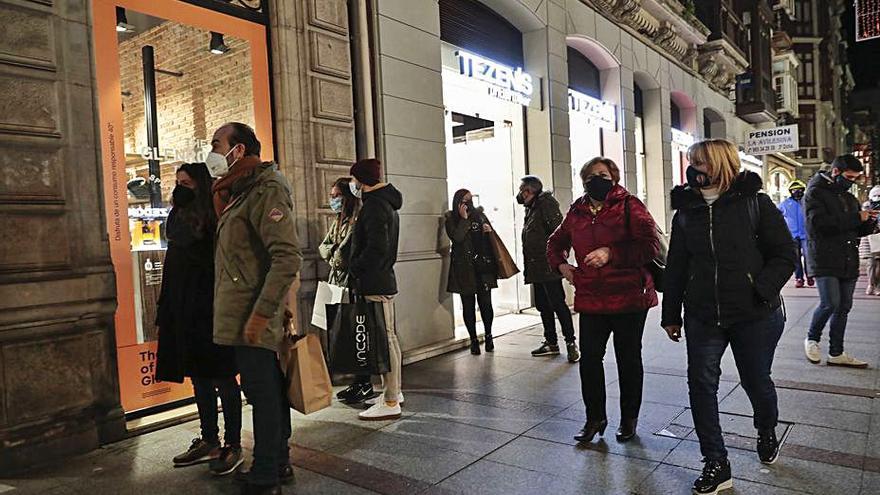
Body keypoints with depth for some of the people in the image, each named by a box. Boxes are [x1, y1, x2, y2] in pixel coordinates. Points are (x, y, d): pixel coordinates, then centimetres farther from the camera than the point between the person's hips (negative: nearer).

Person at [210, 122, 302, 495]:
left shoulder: (266, 190, -13)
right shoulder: (240, 192, 18)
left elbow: (288, 257, -23)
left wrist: (260, 314, -23)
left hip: (254, 319, -10)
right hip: (242, 317, 10)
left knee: (263, 393, 0)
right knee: (269, 391, 16)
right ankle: (278, 465, 30)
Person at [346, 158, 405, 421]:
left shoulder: (374, 205, -14)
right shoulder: (387, 203, 18)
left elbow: (377, 247, -23)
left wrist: (355, 269, -11)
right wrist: (358, 269, 18)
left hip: (375, 284, -11)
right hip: (384, 278, 11)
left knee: (385, 338, -7)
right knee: (387, 337, 16)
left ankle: (391, 403, 0)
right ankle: (393, 391, 27)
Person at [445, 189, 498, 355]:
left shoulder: (480, 215, 11)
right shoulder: (452, 220, 2)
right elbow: (456, 237, -16)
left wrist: (489, 231, -3)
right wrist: (464, 219, -14)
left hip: (483, 266, 2)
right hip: (464, 269, -2)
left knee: (486, 303, 0)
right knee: (468, 305, 2)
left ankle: (488, 337, 17)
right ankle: (474, 340, 13)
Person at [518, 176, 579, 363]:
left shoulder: (546, 203, -9)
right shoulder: (531, 208, 17)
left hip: (548, 265, -10)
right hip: (536, 267, 10)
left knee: (557, 303, -7)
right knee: (543, 305, 13)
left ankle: (571, 343, 2)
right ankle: (551, 343, 23)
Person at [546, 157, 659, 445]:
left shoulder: (629, 206, -7)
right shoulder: (577, 212, 8)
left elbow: (650, 245, -16)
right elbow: (556, 242, 25)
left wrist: (611, 253, -24)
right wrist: (561, 264, 7)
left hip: (628, 299, -4)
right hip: (590, 299, 4)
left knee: (628, 360, 11)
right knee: (589, 358, 3)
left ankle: (629, 418, 30)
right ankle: (595, 418, 21)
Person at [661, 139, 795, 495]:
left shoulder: (755, 204, -5)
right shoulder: (686, 211, 5)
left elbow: (785, 254, -3)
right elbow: (676, 266, 8)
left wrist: (761, 291, -17)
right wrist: (671, 314, 9)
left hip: (755, 316, -2)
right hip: (703, 317, 3)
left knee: (756, 382, 14)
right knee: (701, 385, -1)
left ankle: (767, 433, 46)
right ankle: (716, 465, 11)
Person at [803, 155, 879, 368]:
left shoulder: (849, 198, 20)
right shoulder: (816, 192, -4)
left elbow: (858, 230, 23)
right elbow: (818, 223, -20)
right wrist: (855, 218, -17)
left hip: (848, 262, 8)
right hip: (825, 260, -8)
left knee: (844, 307, 9)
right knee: (830, 303, -15)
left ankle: (836, 353, 17)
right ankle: (812, 339, 9)